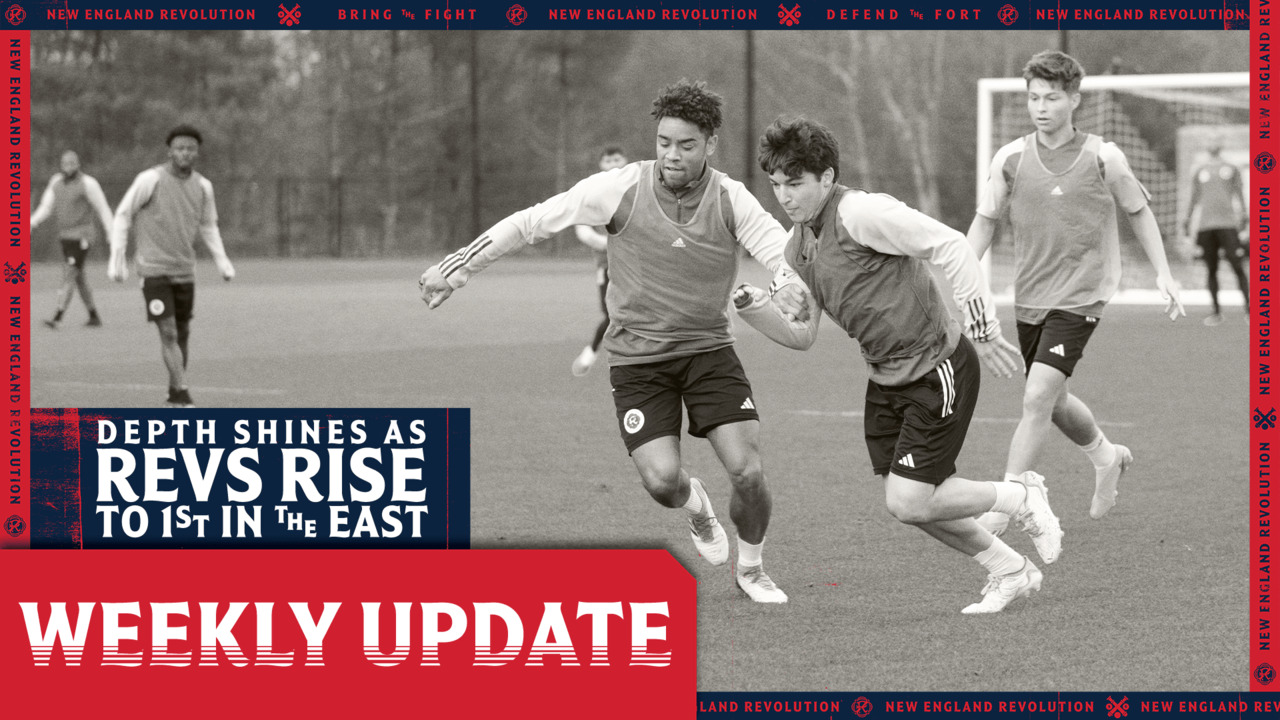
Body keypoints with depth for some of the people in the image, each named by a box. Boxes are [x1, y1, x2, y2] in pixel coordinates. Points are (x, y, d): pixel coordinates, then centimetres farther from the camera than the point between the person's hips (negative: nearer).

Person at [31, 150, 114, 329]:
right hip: (65, 237, 7)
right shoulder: (56, 182, 8)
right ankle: (94, 317, 24)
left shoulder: (87, 183, -11)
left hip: (82, 237, -7)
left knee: (69, 276, -14)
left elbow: (103, 209, -8)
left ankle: (57, 317, -20)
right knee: (79, 278, 13)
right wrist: (31, 224, -8)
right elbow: (46, 208, 7)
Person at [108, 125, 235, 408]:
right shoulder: (150, 180, -11)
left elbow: (208, 226, 18)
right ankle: (184, 397, -15)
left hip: (185, 271, 5)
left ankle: (175, 395, 26)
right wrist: (117, 259, -5)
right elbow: (123, 216, -2)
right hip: (154, 269, -5)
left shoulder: (203, 186, 4)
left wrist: (222, 261, 6)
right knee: (168, 333, -14)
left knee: (182, 334, 11)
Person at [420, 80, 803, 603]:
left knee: (747, 472, -12)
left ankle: (751, 569, 19)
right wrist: (457, 269, -2)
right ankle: (695, 505, 23)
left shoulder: (731, 200, -8)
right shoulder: (621, 189, -11)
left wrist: (794, 288, -38)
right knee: (661, 480, -17)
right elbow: (530, 222, -4)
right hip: (637, 357, -1)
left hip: (708, 349, 1)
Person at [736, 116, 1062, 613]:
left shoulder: (861, 213, -22)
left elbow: (952, 247, -22)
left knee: (907, 503, -12)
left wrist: (984, 332, -21)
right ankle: (1010, 572, 28)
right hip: (886, 380, 9)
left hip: (939, 368, -9)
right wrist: (754, 307, -9)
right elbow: (801, 333, 11)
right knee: (907, 501, 8)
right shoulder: (797, 250, 5)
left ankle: (1021, 497, 12)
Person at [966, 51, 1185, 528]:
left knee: (1037, 398, -16)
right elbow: (985, 221, 8)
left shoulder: (1102, 158, -7)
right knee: (1053, 403, 17)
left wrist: (1163, 274, 4)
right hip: (1029, 298, 4)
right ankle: (1106, 457, 47)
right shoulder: (1011, 159, -2)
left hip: (1079, 296, -4)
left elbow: (1139, 212, 7)